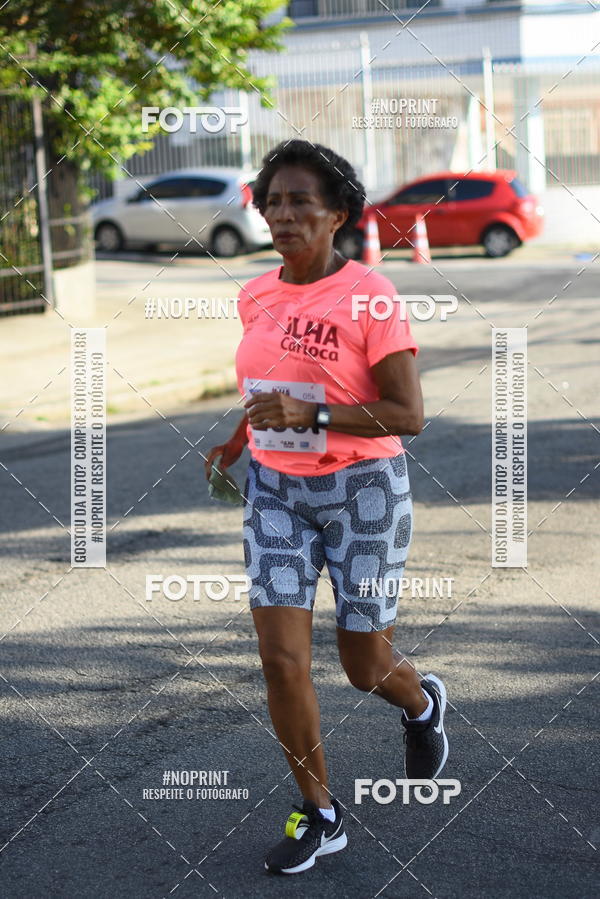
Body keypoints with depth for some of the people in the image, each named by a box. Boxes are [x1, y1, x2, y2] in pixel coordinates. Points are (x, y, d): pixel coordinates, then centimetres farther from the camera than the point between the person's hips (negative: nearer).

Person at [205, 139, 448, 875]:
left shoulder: (371, 297, -16)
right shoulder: (256, 297, 2)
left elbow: (409, 416, -19)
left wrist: (310, 415, -29)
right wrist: (240, 437, 11)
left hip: (364, 489, -4)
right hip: (276, 491, 4)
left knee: (365, 666, 7)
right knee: (281, 660, -5)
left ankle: (422, 705, 45)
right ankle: (320, 815, 12)